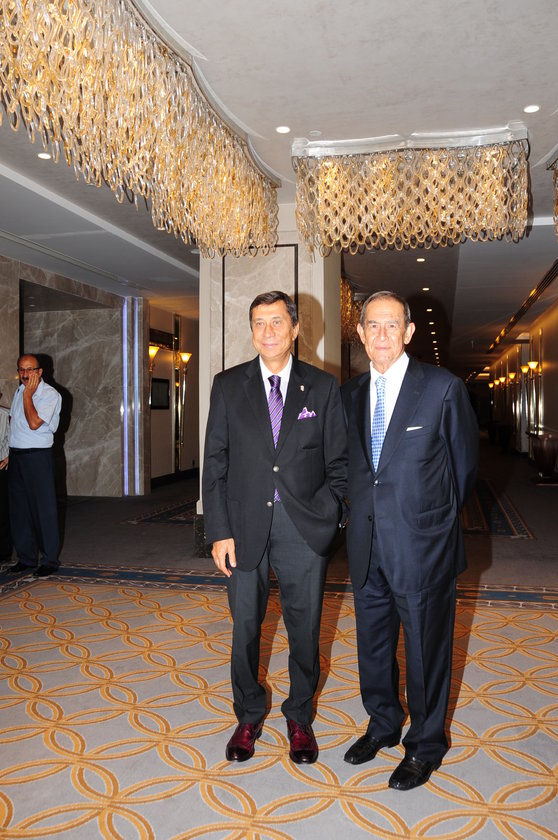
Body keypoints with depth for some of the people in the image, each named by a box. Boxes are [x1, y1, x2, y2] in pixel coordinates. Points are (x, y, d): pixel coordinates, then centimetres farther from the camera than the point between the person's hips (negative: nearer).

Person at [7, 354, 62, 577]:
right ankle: (26, 558, 21)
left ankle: (49, 560, 7)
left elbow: (34, 423, -21)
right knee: (19, 508, 10)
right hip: (15, 455, 7)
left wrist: (28, 395, -15)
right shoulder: (19, 391, 13)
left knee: (43, 508, -3)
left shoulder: (50, 395, -10)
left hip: (37, 456, -7)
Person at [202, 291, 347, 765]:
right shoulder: (228, 385, 4)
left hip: (303, 527, 0)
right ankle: (249, 716, 36)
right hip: (245, 525, 1)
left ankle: (299, 717, 35)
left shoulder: (323, 387, 3)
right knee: (245, 627, 12)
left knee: (305, 627, 11)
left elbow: (339, 462, 5)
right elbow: (215, 463, 1)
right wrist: (219, 531, -4)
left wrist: (327, 514, -8)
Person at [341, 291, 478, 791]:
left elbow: (464, 467, 0)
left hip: (422, 548, -4)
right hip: (367, 546, 5)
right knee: (372, 643, 19)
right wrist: (364, 513, 10)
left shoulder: (444, 389, -10)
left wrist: (431, 520, 8)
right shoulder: (350, 394, 4)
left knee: (426, 650, 11)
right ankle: (383, 726, 44)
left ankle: (426, 745, 35)